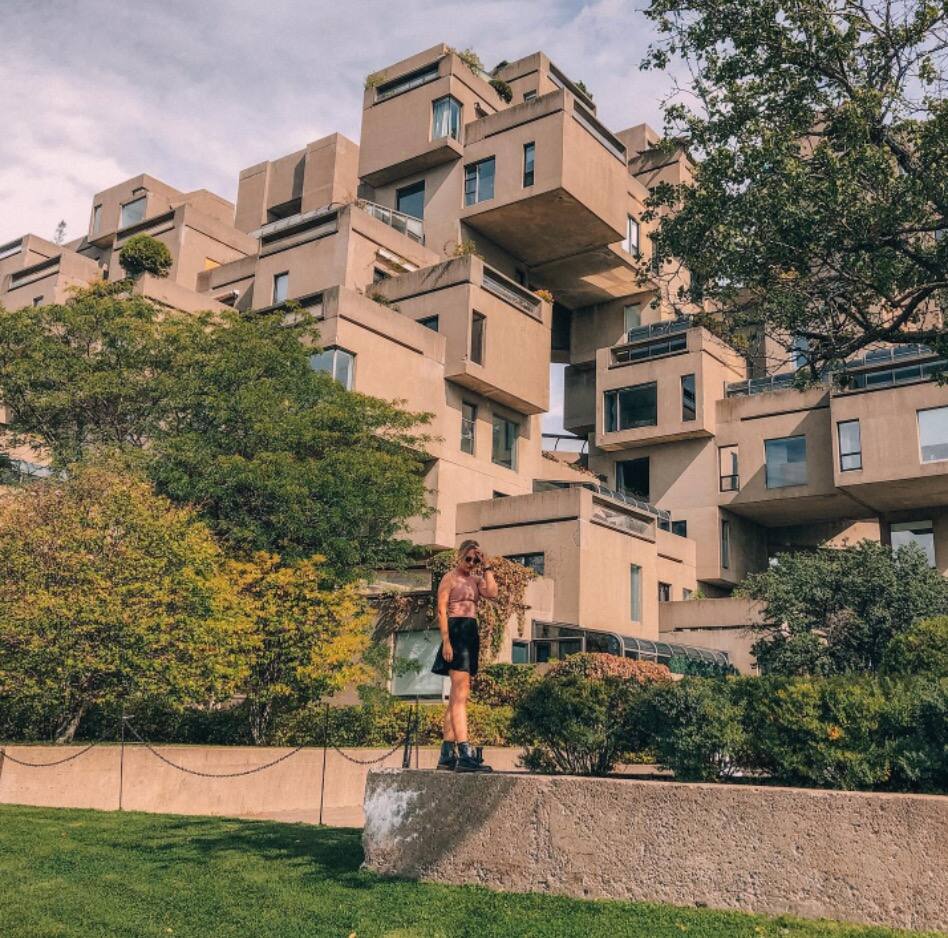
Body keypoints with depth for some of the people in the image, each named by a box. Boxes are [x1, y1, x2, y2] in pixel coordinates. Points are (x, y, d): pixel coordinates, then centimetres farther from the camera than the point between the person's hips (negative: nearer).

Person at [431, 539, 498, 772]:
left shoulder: (475, 579, 18)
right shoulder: (450, 577, -1)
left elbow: (492, 593, -1)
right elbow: (442, 610, -8)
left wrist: (486, 567, 3)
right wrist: (446, 641, -17)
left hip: (471, 635, 8)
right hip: (456, 632, -8)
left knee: (456, 696, 8)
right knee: (461, 694, -15)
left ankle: (447, 754, 12)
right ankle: (465, 755, -21)